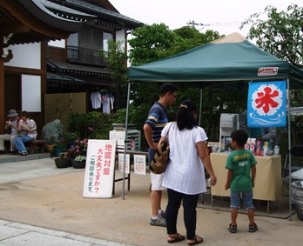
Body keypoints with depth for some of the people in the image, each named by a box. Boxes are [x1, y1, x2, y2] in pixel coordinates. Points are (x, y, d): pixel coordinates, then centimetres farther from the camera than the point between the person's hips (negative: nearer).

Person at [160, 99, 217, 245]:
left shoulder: (170, 127, 2)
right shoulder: (197, 131, -12)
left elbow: (160, 146, 6)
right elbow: (203, 155, -14)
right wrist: (211, 174, -8)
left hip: (173, 174, 5)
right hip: (190, 176, -5)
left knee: (172, 204, 12)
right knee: (190, 207, 5)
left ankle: (171, 234, 22)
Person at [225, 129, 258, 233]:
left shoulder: (231, 156, -14)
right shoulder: (249, 154, -4)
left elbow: (230, 172, -11)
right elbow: (253, 169, 0)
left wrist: (227, 183, 2)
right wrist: (253, 181, 13)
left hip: (235, 184, -2)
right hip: (247, 183, 2)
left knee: (234, 205, 9)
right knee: (249, 205, 12)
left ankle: (233, 225, 14)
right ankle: (252, 225, 19)